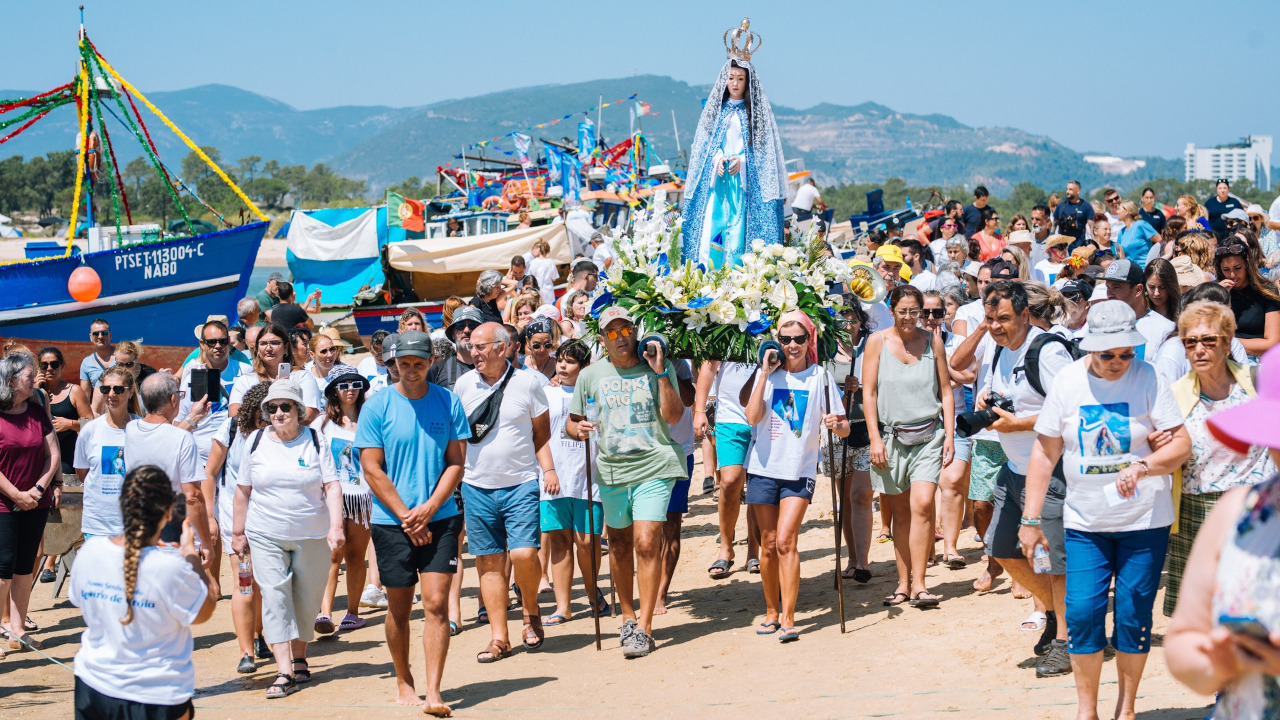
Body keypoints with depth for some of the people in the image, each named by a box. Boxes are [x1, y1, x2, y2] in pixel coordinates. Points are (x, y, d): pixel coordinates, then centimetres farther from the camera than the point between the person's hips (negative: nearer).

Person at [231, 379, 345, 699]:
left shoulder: (315, 441, -1)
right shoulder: (256, 442, 3)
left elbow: (332, 486, -4)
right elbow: (243, 490, 9)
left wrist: (336, 525, -16)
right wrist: (238, 532, 10)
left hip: (312, 537, 0)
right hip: (266, 537, 0)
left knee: (306, 600, 7)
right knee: (275, 598, -9)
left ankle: (299, 658, 28)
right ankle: (284, 672, -13)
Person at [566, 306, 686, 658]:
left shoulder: (659, 369, 3)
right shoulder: (591, 375, 9)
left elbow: (673, 415, -7)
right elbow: (571, 422, 13)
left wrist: (661, 373, -14)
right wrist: (577, 429, -10)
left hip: (654, 467, -3)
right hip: (611, 470, 3)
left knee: (647, 544, -12)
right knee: (619, 545, 13)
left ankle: (644, 629, -10)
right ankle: (627, 617, 30)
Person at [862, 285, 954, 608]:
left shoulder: (932, 342, 5)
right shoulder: (878, 342, 2)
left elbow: (946, 391, 9)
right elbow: (868, 392, 1)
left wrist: (949, 435, 2)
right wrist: (875, 438, -6)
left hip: (928, 436, 0)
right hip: (891, 435, 0)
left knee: (922, 505, -14)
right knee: (900, 512, 4)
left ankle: (919, 584, -11)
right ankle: (904, 583, 13)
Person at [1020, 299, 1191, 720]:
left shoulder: (1148, 378, -8)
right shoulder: (1068, 381, -2)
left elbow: (1181, 444, -10)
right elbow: (1045, 452, 2)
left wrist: (1142, 467, -29)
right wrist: (1031, 519, 0)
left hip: (1145, 520, -1)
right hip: (1085, 522, 1)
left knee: (1134, 615, 2)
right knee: (1081, 611, -5)